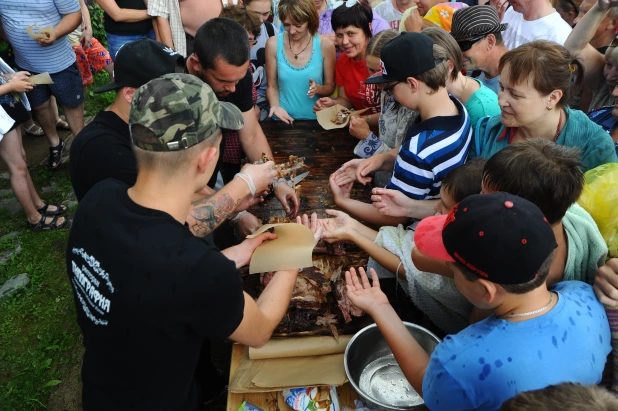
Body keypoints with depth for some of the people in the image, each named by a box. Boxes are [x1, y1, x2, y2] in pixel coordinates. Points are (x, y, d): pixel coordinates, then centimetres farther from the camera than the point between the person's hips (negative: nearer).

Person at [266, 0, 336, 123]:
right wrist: (275, 106, -14)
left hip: (315, 118, 0)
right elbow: (272, 86, 5)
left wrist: (318, 89, -16)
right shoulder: (273, 44, -2)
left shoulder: (325, 45, -4)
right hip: (283, 119, 1)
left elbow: (330, 86, 5)